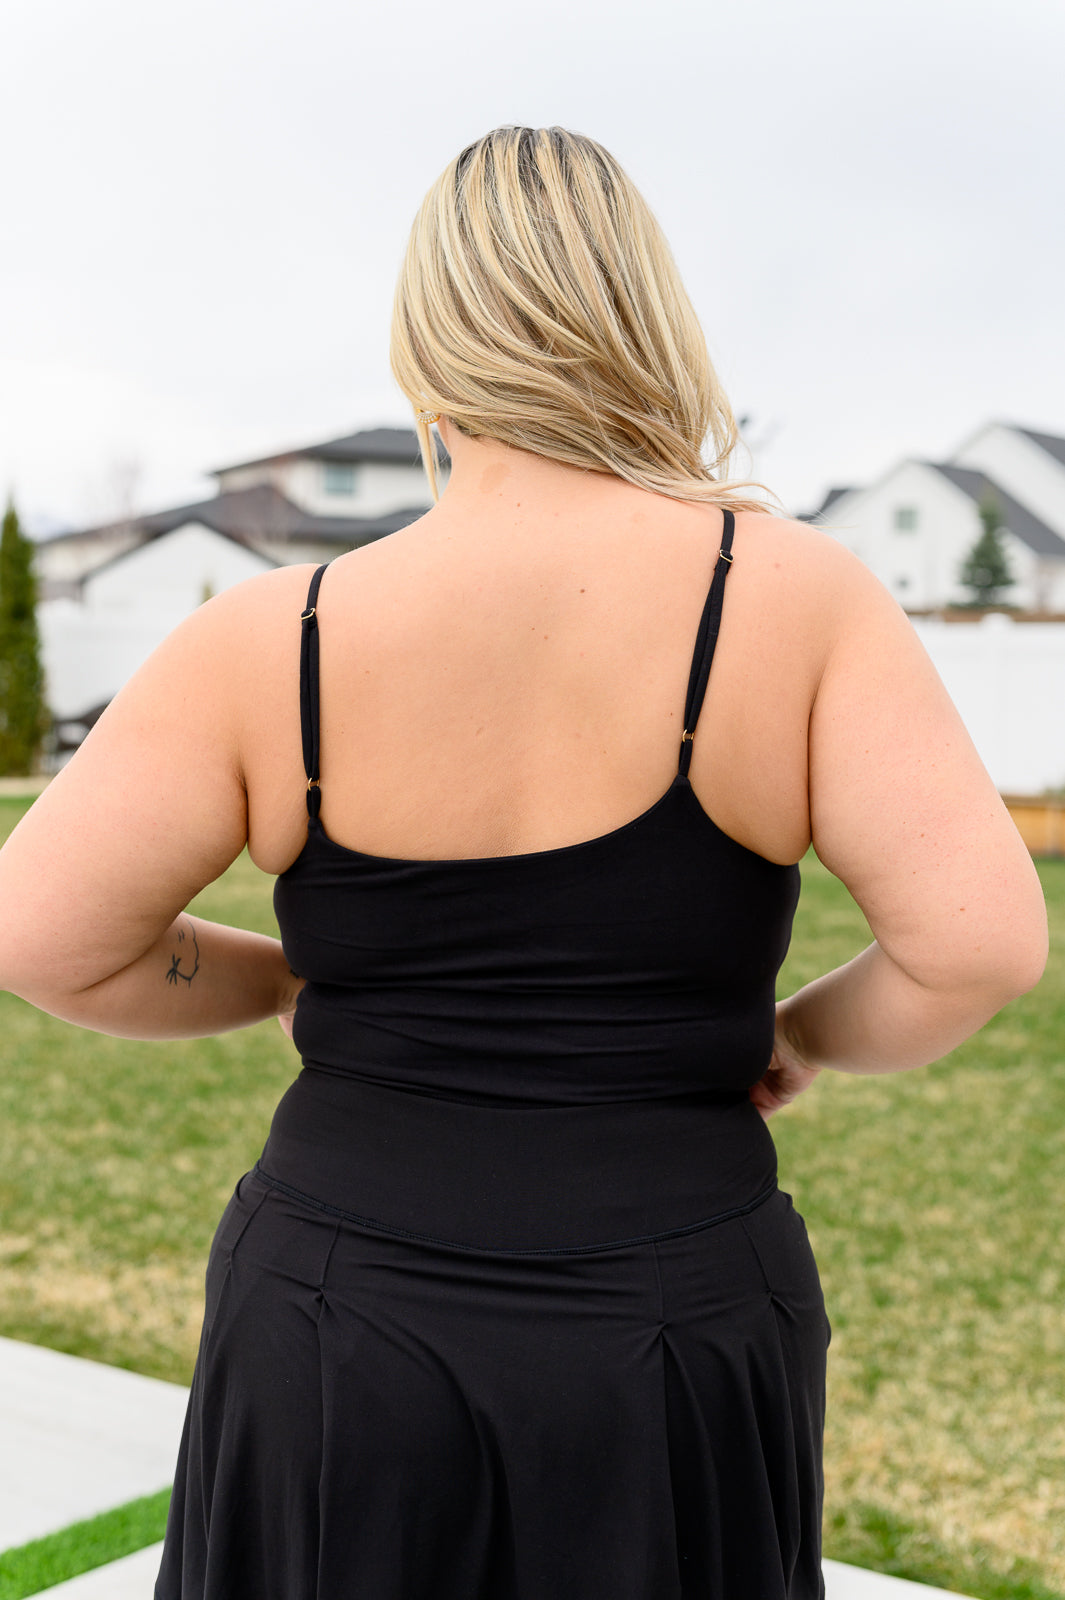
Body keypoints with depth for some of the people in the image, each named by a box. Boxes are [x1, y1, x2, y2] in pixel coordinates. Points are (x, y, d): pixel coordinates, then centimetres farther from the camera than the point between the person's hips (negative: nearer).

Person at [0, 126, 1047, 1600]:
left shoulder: (282, 638, -9)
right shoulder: (791, 592, -10)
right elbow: (983, 936, -16)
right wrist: (810, 1033, 4)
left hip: (349, 1335, 1)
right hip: (670, 1368, 0)